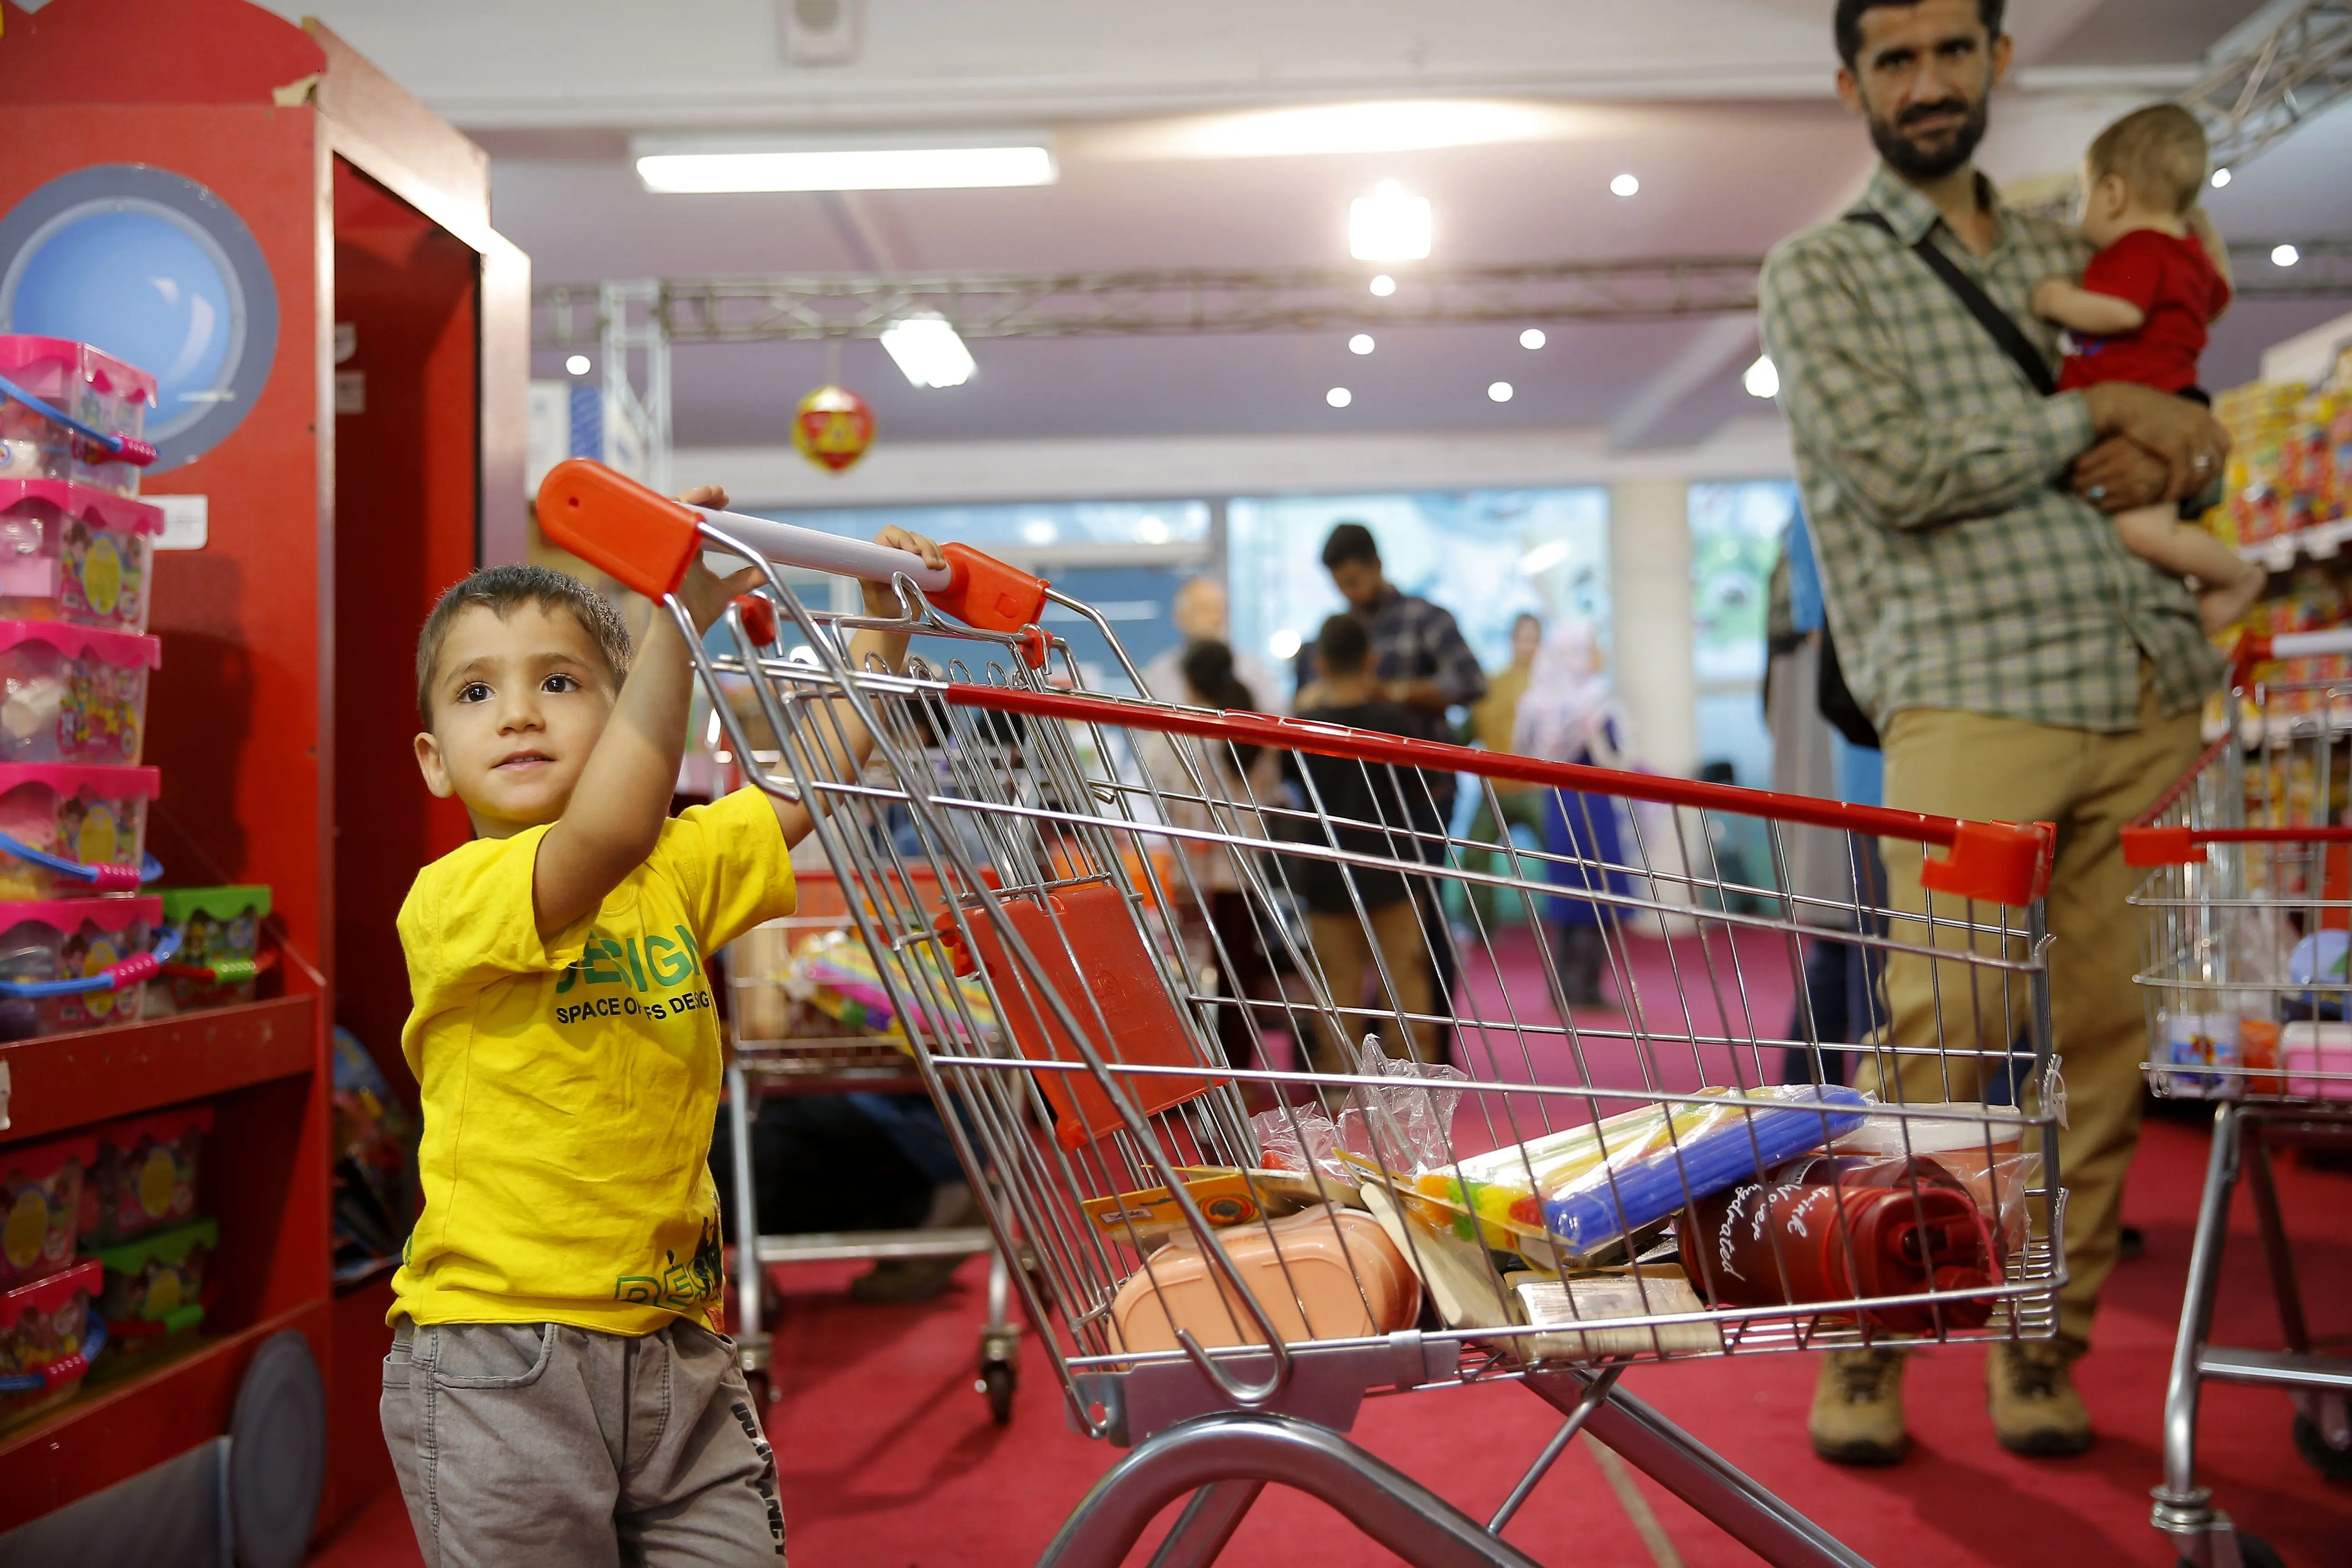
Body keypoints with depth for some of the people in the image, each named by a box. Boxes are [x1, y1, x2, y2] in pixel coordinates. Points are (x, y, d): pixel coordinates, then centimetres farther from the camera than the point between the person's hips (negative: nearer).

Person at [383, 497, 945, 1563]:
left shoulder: (674, 872, 8)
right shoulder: (450, 898, -13)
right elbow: (606, 837, -31)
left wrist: (883, 626, 3)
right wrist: (678, 618, -34)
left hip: (674, 1348, 6)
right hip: (500, 1361, -5)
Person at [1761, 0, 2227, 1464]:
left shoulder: (2069, 255, 23)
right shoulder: (1823, 272, 6)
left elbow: (2190, 441, 25)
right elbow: (1896, 472, -8)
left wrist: (2158, 457, 1)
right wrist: (2100, 413, -2)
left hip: (2151, 690, 5)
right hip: (1974, 694, -5)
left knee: (2106, 1036, 2)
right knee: (1946, 1028, -13)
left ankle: (2044, 1343, 15)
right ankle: (1868, 1343, 3)